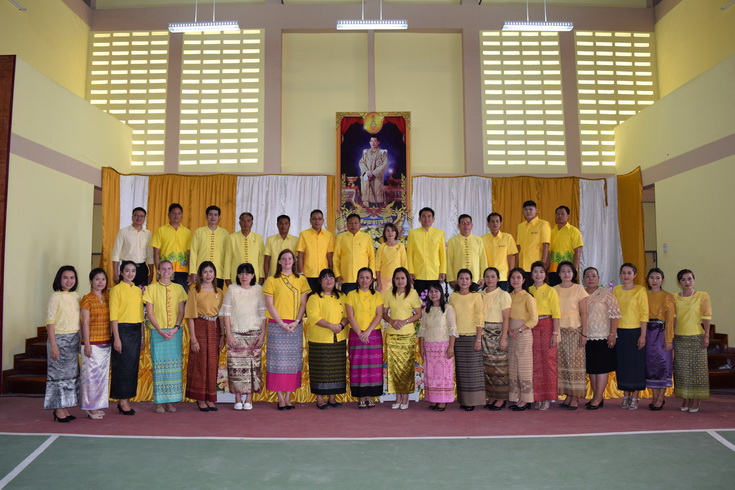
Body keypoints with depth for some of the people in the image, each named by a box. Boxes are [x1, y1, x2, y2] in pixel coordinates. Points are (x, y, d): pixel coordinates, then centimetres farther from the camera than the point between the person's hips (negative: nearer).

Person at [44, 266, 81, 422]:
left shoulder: (76, 296, 10)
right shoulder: (56, 296, -8)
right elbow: (50, 322, -12)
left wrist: (80, 339, 9)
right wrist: (53, 345, -16)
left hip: (74, 339, 6)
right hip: (60, 339, -6)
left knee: (71, 374, 9)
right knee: (59, 374, 0)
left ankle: (65, 409, 17)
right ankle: (59, 411, 8)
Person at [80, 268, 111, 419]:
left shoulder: (107, 298, 11)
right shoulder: (87, 299, -6)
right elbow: (85, 323, -10)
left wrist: (113, 340, 8)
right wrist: (87, 344, -14)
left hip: (106, 343, 6)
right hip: (92, 343, -6)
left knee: (103, 375, 10)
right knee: (92, 374, -3)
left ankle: (98, 406, 20)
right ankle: (91, 408, 7)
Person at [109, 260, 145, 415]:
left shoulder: (138, 290, 13)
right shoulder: (117, 289, -5)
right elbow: (113, 316, -9)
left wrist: (142, 336, 14)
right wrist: (116, 338, -14)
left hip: (136, 331, 6)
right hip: (122, 330, -6)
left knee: (133, 365, 8)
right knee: (123, 365, -2)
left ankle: (126, 400, 18)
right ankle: (122, 400, 8)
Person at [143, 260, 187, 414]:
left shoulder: (178, 288, 9)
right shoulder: (151, 288, 4)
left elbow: (181, 311, 6)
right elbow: (149, 313, 0)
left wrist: (175, 328, -9)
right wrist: (160, 330, -11)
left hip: (175, 332, 2)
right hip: (157, 332, -2)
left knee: (174, 365, 2)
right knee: (158, 365, -2)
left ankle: (171, 401, 9)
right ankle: (159, 402, 5)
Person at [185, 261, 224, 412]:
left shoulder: (219, 292, 10)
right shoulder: (194, 291, -3)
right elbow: (191, 316, -6)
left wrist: (222, 335, 3)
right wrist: (193, 338, -12)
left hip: (214, 329, 4)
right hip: (200, 328, -4)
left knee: (213, 364, 6)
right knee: (200, 363, 1)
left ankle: (210, 398, 16)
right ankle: (200, 399, 11)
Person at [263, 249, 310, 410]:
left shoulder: (301, 280, 9)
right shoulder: (272, 280, 2)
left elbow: (303, 303, 6)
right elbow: (269, 305, -2)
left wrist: (296, 322, -8)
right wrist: (282, 324, -11)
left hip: (295, 326, 2)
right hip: (276, 325, -2)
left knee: (293, 360, 3)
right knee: (278, 360, -2)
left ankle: (288, 398, 10)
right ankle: (280, 398, 3)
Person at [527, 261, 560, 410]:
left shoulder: (550, 291, 0)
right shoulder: (528, 291, 10)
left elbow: (556, 314, -4)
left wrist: (555, 333, -11)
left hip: (547, 327, -3)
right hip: (532, 328, 3)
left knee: (548, 361, -2)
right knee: (536, 362, 5)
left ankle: (548, 398, 5)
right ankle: (538, 396, 13)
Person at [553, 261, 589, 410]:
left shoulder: (579, 289, 0)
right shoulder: (554, 290, 9)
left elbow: (583, 313, -3)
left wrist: (584, 334, -8)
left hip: (574, 330, -3)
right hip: (559, 330, 3)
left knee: (575, 362, -2)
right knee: (562, 363, 2)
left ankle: (575, 398, 5)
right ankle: (568, 395, 11)